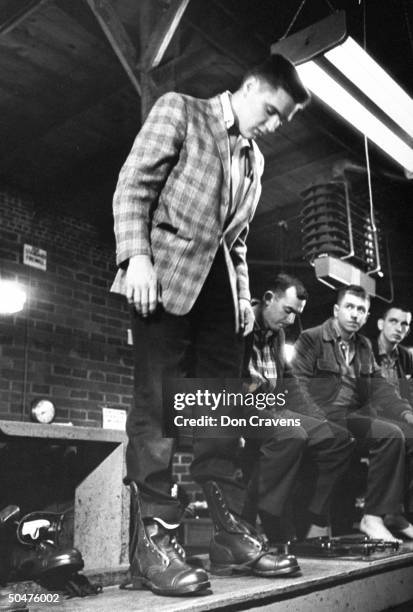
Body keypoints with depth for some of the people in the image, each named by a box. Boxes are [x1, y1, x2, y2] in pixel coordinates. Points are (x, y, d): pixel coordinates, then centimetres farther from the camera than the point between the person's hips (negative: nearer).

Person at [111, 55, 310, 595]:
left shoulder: (254, 159, 25)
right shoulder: (178, 111, 8)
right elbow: (134, 184, -3)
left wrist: (244, 295, 13)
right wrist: (137, 255, -16)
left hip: (219, 285, 7)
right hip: (168, 274, -6)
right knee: (159, 404, -10)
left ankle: (222, 530, 8)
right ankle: (154, 537, -6)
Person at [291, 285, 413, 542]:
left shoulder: (364, 346, 21)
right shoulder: (311, 338, 0)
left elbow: (379, 385, 14)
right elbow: (299, 385, -9)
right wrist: (322, 422, -20)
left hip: (357, 416, 7)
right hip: (325, 419, -7)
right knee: (391, 435, -24)